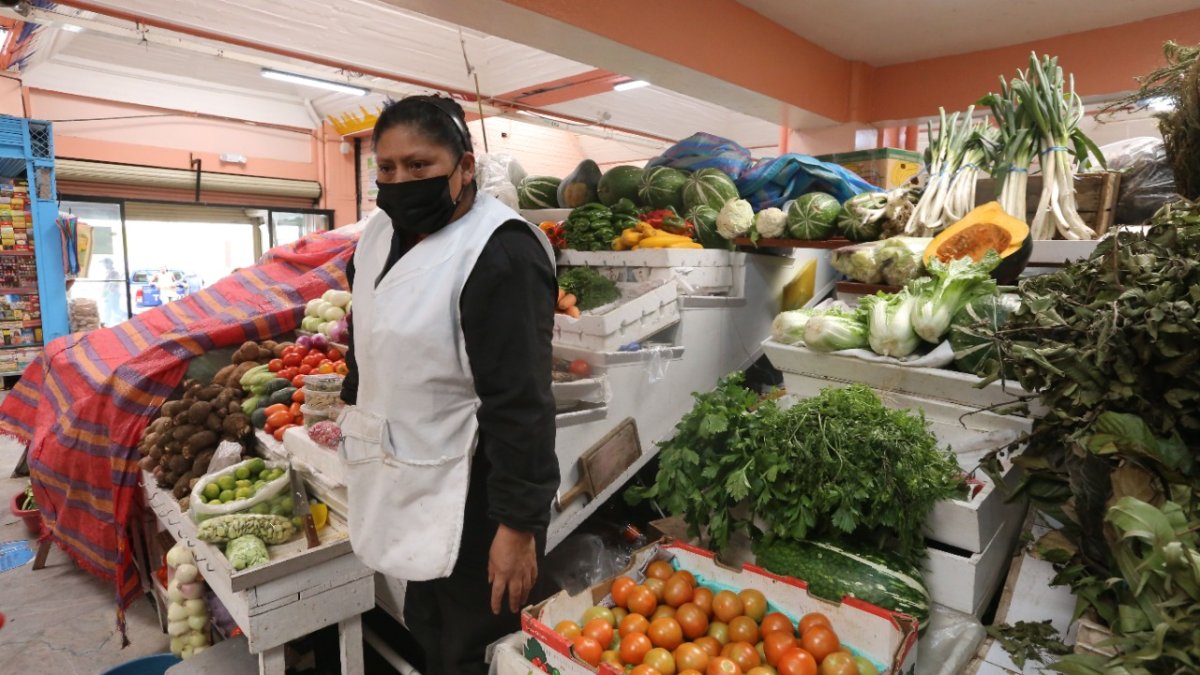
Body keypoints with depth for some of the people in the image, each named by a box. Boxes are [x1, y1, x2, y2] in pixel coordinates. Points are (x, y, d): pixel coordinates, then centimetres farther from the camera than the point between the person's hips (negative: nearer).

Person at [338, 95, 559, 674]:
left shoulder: (500, 253, -23)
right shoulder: (383, 232, 5)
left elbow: (520, 402, -25)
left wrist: (519, 523, -23)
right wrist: (354, 411, 24)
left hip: (472, 495, -8)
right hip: (410, 483, 9)